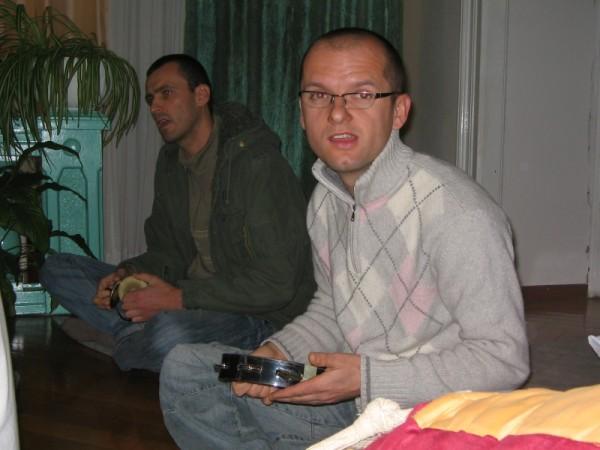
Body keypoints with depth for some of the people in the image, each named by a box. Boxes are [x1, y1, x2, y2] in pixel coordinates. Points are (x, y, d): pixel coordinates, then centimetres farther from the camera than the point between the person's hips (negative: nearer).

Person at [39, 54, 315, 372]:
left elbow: (275, 285, -21)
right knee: (57, 269, 3)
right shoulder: (170, 161, 11)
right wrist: (126, 274, -7)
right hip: (187, 302, 8)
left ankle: (119, 348, -8)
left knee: (171, 332, -41)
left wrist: (178, 298, -22)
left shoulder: (257, 162, -17)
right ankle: (140, 335, -15)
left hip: (259, 318, -8)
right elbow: (167, 252, 15)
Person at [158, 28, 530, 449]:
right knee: (184, 369, 3)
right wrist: (278, 352, -3)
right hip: (354, 404, 8)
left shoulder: (457, 213, -23)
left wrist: (366, 379, -25)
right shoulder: (326, 199, 4)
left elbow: (504, 358, -21)